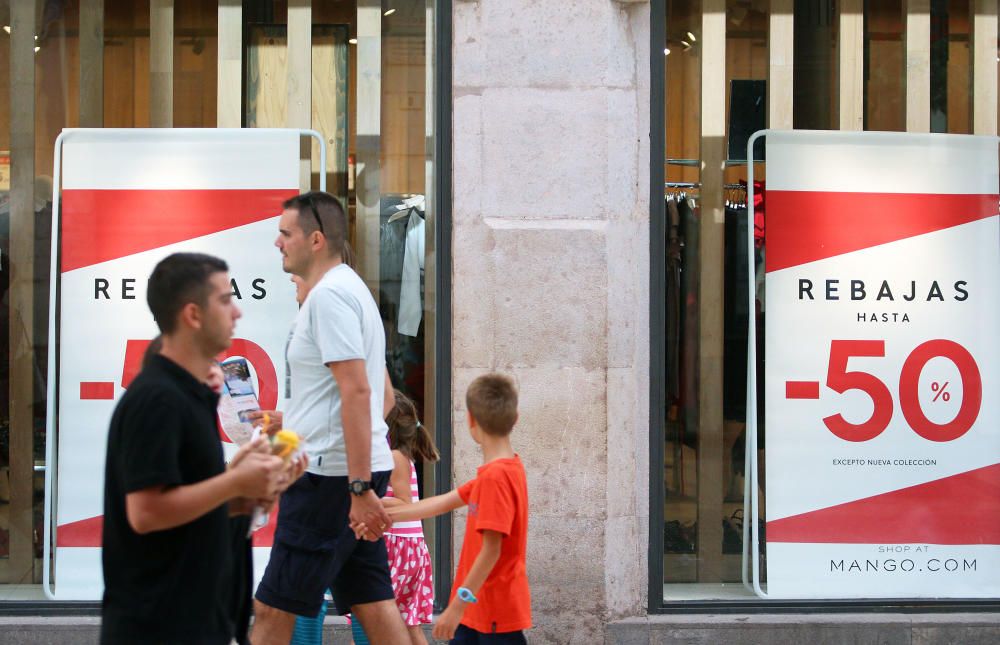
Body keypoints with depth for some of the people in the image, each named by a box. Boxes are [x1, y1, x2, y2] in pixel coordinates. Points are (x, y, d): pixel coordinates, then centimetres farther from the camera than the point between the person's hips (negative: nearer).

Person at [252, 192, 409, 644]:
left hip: (332, 474, -10)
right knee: (372, 605, 10)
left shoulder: (329, 294, -14)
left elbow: (357, 391, -22)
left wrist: (360, 487, -26)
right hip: (354, 473, 10)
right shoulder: (349, 288, 18)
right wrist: (285, 422, 33)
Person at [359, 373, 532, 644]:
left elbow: (491, 551, -23)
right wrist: (385, 516, 14)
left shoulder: (496, 476, -20)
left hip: (497, 612, -10)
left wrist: (458, 606, -21)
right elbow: (443, 503, 14)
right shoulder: (507, 469, 10)